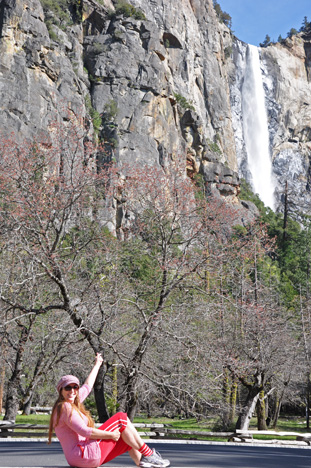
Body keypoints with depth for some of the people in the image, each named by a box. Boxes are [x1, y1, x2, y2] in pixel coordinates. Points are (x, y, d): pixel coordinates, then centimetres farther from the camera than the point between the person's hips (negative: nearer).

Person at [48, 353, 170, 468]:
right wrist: (110, 435, -12)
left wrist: (97, 365, 43)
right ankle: (148, 455, 1)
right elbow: (84, 431, -22)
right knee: (121, 418, -3)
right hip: (86, 454, -11)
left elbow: (87, 387, 31)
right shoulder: (66, 407, -13)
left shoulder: (71, 403, 16)